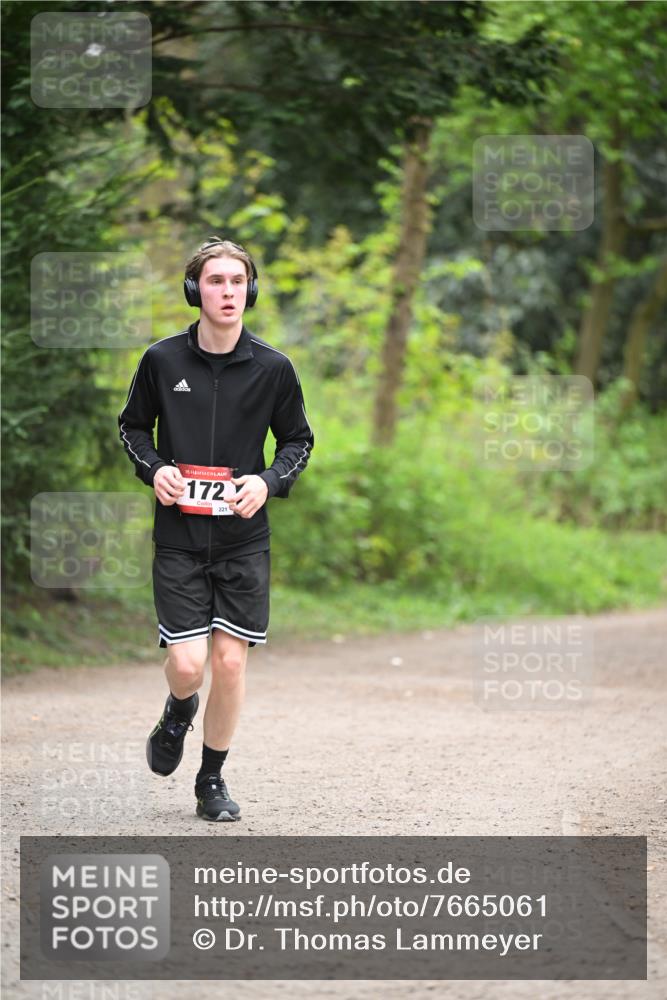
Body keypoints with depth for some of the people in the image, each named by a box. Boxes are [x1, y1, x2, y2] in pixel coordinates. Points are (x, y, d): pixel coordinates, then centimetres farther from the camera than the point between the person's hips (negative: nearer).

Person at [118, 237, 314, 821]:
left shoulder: (273, 368, -2)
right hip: (178, 537, -1)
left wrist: (268, 481, -8)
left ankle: (213, 778, 18)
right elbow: (133, 425, 13)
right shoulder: (162, 360, -3)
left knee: (231, 660, -2)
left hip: (244, 539, 1)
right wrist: (153, 468, -7)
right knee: (187, 663, -9)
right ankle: (179, 712, 29)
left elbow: (299, 440, 10)